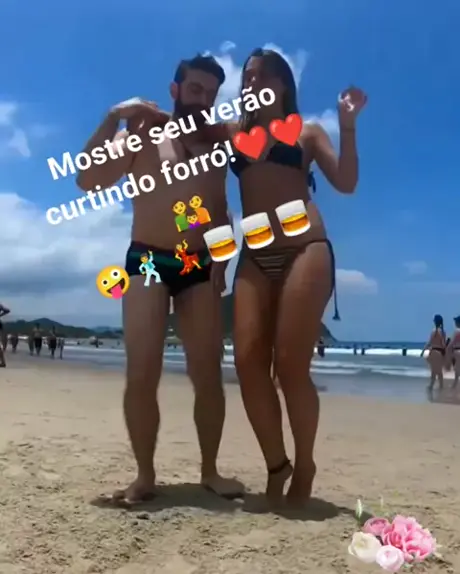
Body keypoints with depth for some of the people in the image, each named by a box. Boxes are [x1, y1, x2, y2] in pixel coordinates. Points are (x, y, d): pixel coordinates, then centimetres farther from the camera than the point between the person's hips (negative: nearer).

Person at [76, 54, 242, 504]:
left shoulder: (214, 147, 17)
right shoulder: (141, 132, 6)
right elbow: (88, 181, -7)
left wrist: (220, 257, 4)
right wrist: (113, 119, -13)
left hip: (200, 267, 3)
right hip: (147, 261, -3)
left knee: (208, 374, -2)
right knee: (141, 374, -10)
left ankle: (210, 470, 10)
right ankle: (145, 475, 3)